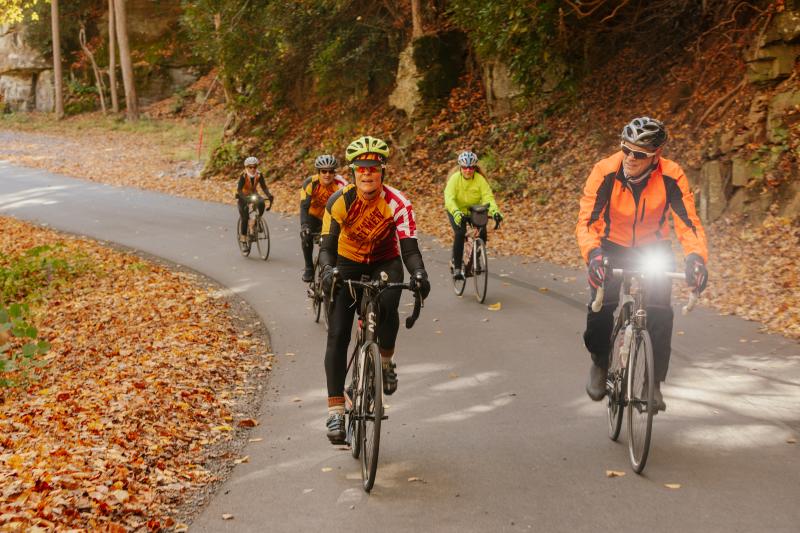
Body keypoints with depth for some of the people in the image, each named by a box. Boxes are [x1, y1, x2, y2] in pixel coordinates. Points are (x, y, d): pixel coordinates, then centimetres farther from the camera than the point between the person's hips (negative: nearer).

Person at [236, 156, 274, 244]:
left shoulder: (259, 175, -16)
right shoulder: (243, 176, -25)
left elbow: (264, 187, -16)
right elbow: (239, 189, -32)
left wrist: (269, 195, -36)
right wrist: (245, 199, -49)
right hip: (243, 196, -3)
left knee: (261, 203, -31)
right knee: (245, 218, -12)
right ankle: (243, 236, 5)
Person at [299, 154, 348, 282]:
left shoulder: (340, 184, -27)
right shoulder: (310, 182, -27)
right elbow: (304, 206, -33)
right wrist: (304, 225, -48)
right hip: (313, 215, -1)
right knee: (306, 235, -25)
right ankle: (309, 267, -7)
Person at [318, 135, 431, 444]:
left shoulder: (397, 204, -24)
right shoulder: (340, 201, -22)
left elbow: (409, 247, -30)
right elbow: (327, 246, -23)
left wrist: (418, 273, -50)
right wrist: (328, 270, -44)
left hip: (385, 263, -1)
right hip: (348, 264, 1)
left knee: (387, 305, -34)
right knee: (337, 335, -13)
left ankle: (386, 361, -3)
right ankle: (335, 410, -11)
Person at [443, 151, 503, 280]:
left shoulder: (480, 179, -19)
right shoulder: (455, 178, -23)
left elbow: (488, 196, -27)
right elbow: (449, 198, -34)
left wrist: (494, 211, -46)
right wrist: (456, 212, -53)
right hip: (456, 211, -2)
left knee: (482, 233, -17)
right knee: (460, 233, -26)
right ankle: (457, 267, -15)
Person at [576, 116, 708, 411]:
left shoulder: (671, 176, -25)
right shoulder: (605, 171, -26)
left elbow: (688, 222, -25)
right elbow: (586, 220, -29)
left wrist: (696, 257, -43)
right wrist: (593, 254, -47)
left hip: (653, 247, 1)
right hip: (612, 246, 0)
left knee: (660, 313, -16)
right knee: (601, 306, -19)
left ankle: (654, 381, 4)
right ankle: (600, 362, 11)